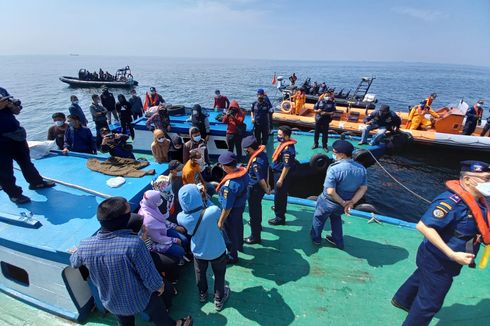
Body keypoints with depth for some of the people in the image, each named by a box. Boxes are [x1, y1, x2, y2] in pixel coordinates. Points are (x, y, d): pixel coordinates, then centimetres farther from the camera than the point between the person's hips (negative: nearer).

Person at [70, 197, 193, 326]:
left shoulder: (85, 246, -24)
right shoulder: (134, 243, -39)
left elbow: (74, 263, 1)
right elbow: (151, 279, -30)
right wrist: (159, 285, -7)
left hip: (111, 303, 4)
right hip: (140, 299, -4)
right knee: (159, 315, 27)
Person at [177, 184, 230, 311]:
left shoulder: (182, 218, -27)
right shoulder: (213, 211, -37)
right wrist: (205, 199, -12)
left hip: (198, 252, 3)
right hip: (217, 251, -2)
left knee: (200, 273, 32)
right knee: (219, 274, 26)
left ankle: (202, 294, 57)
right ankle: (219, 300, 46)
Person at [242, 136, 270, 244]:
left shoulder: (256, 162, -33)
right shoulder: (263, 153, -4)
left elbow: (260, 179, -28)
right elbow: (267, 168, 7)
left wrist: (266, 190, -11)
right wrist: (268, 184, 16)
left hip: (255, 188, -9)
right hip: (259, 187, 9)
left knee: (253, 210, 6)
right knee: (257, 207, 30)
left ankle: (255, 236, 21)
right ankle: (257, 224, 54)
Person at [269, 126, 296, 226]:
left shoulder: (287, 149, -29)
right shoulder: (284, 143, 2)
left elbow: (287, 166, -27)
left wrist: (281, 179, -23)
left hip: (282, 173, -10)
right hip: (278, 172, 10)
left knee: (279, 195, 2)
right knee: (281, 193, 28)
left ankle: (280, 217, 16)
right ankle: (280, 208, 50)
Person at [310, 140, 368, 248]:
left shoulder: (334, 169, -31)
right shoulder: (362, 169, -10)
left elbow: (330, 192, -33)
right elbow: (363, 188, -4)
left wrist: (343, 202, -19)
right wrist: (352, 202, -10)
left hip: (328, 202, -5)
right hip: (343, 205, 6)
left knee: (319, 218, 24)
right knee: (336, 217, 35)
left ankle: (316, 238, 45)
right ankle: (338, 241, 46)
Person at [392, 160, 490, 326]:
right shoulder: (451, 201, -32)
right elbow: (423, 226, -38)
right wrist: (452, 254, -35)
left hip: (444, 260, 9)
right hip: (438, 261, -9)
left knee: (421, 278, 31)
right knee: (430, 303, 9)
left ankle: (401, 300, 57)